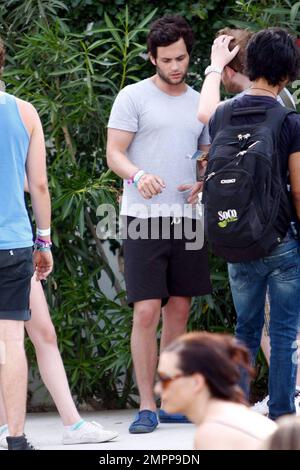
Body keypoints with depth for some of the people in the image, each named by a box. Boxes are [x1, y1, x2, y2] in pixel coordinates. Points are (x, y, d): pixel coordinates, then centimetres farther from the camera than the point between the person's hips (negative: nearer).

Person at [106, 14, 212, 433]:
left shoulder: (199, 104, 15)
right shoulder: (133, 97, -1)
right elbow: (114, 154, -6)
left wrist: (201, 185, -1)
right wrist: (138, 175, -27)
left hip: (186, 218, 5)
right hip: (144, 218, -5)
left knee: (179, 310, 7)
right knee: (146, 312, -11)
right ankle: (146, 407, -6)